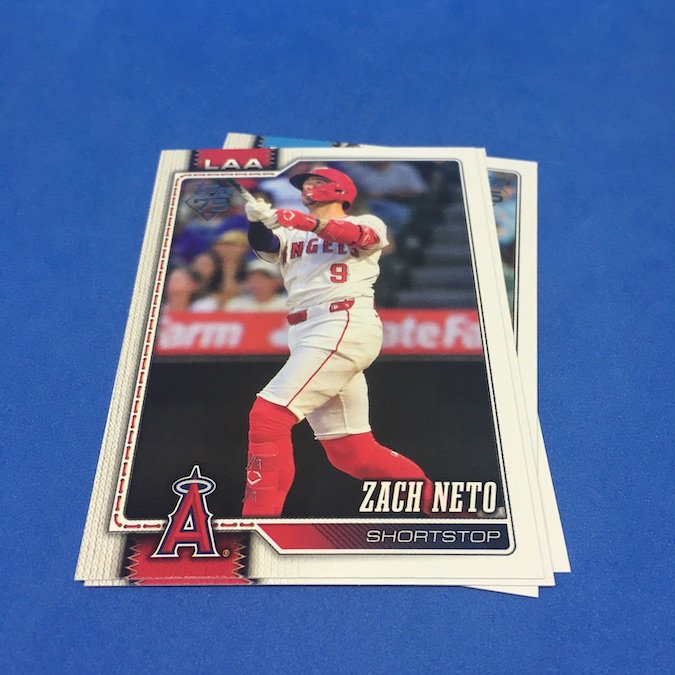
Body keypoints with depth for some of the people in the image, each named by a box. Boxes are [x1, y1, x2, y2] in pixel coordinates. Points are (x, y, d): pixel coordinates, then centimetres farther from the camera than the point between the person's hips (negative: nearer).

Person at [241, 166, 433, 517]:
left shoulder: (367, 223, 8)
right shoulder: (289, 235, 23)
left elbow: (362, 236, -15)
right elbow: (262, 245, 3)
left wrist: (308, 222, -30)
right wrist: (258, 219, -19)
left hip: (345, 327, -7)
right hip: (307, 337, 7)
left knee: (268, 416, -18)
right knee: (352, 453, 9)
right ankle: (436, 500, 22)